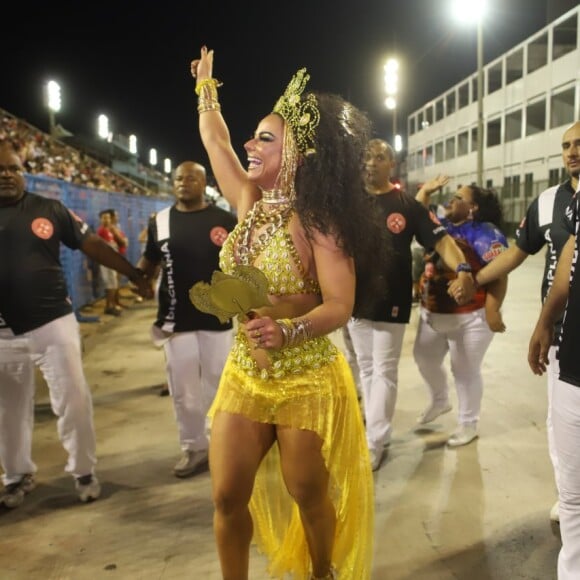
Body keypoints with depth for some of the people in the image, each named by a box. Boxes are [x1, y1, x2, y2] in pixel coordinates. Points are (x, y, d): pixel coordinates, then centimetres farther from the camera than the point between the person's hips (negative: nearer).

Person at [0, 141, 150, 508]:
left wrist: (135, 275, 3)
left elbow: (93, 245, 3)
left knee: (74, 399, 1)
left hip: (53, 323, -1)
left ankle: (84, 471, 20)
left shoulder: (50, 210, -1)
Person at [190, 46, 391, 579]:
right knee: (228, 497, 8)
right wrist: (206, 85, 30)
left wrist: (285, 330, -36)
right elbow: (214, 141, 17)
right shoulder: (249, 202, 2)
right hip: (244, 374, 6)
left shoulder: (316, 223, -15)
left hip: (307, 381, -5)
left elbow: (340, 306, -20)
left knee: (310, 496, 11)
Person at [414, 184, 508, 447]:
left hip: (470, 317, -8)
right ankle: (439, 401, 45)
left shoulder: (484, 233, -14)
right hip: (433, 313, 8)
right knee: (424, 358, 20)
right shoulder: (441, 226, 9)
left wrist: (492, 310, -28)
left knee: (465, 371, 4)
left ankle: (468, 425, 22)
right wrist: (425, 190, 12)